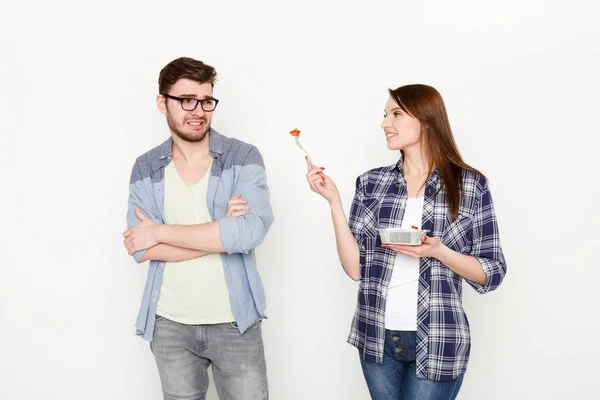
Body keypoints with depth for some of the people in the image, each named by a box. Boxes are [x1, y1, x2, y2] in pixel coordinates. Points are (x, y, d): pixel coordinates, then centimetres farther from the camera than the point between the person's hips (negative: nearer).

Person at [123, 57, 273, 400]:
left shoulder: (244, 157, -6)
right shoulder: (146, 169, 1)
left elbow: (250, 231, -21)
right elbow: (143, 249, -10)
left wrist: (161, 231, -15)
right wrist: (221, 233, -18)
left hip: (235, 322, -2)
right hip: (170, 325, 2)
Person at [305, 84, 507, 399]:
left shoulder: (470, 185, -6)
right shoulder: (371, 183, 1)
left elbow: (491, 274, -3)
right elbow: (355, 268, -2)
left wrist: (438, 251, -20)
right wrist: (334, 201, -10)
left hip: (437, 344, -3)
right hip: (377, 338, 3)